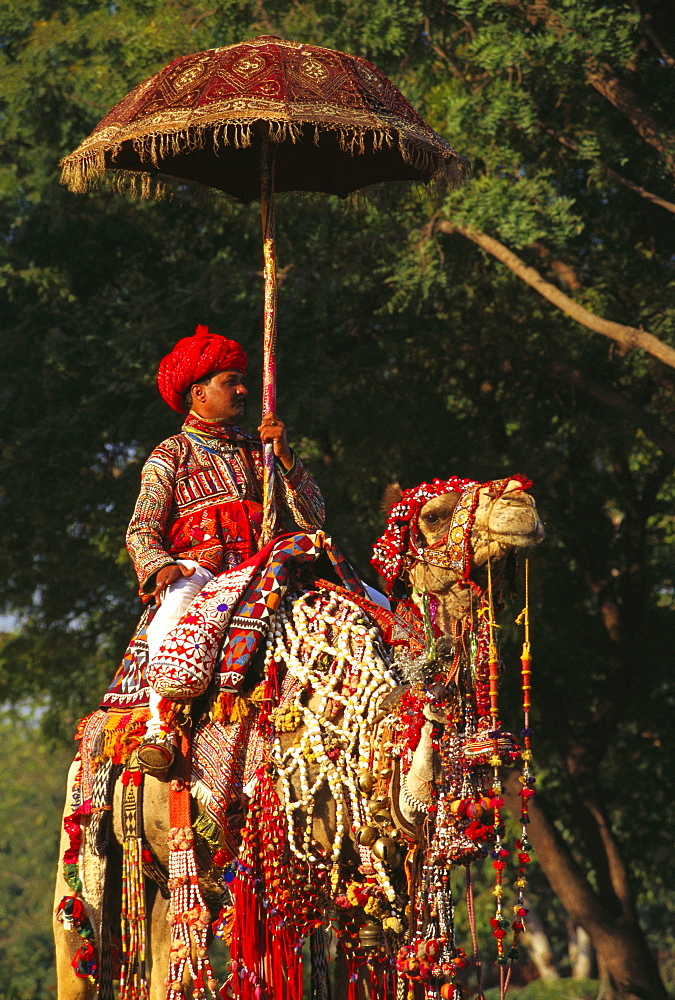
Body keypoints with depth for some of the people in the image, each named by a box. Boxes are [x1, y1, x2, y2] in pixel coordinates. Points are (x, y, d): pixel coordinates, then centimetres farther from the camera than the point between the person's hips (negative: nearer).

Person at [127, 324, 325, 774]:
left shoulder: (258, 452, 23)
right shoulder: (172, 455, 14)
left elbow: (312, 517, 13)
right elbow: (141, 530, 2)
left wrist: (285, 455, 3)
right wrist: (160, 566, -21)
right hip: (195, 568, -4)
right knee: (174, 607, -40)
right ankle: (160, 727, -43)